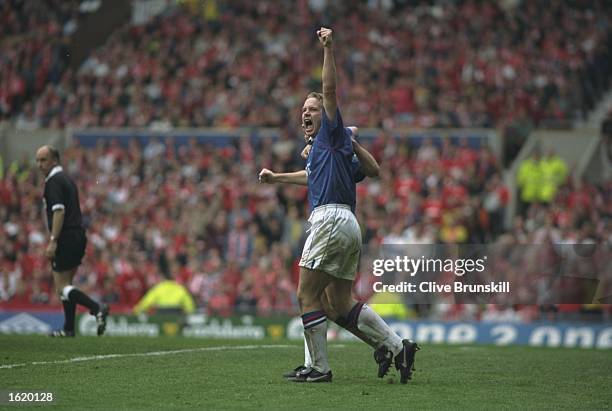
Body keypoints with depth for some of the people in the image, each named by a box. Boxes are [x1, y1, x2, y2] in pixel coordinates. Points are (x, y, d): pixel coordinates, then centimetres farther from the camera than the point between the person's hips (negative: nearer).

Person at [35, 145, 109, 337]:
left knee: (62, 287, -8)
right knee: (66, 284, 14)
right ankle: (69, 328, 13)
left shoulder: (53, 182, -11)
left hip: (66, 238, -9)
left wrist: (53, 241, -24)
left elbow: (59, 211, -21)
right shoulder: (67, 179, 18)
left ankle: (97, 308, -23)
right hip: (78, 235, 9)